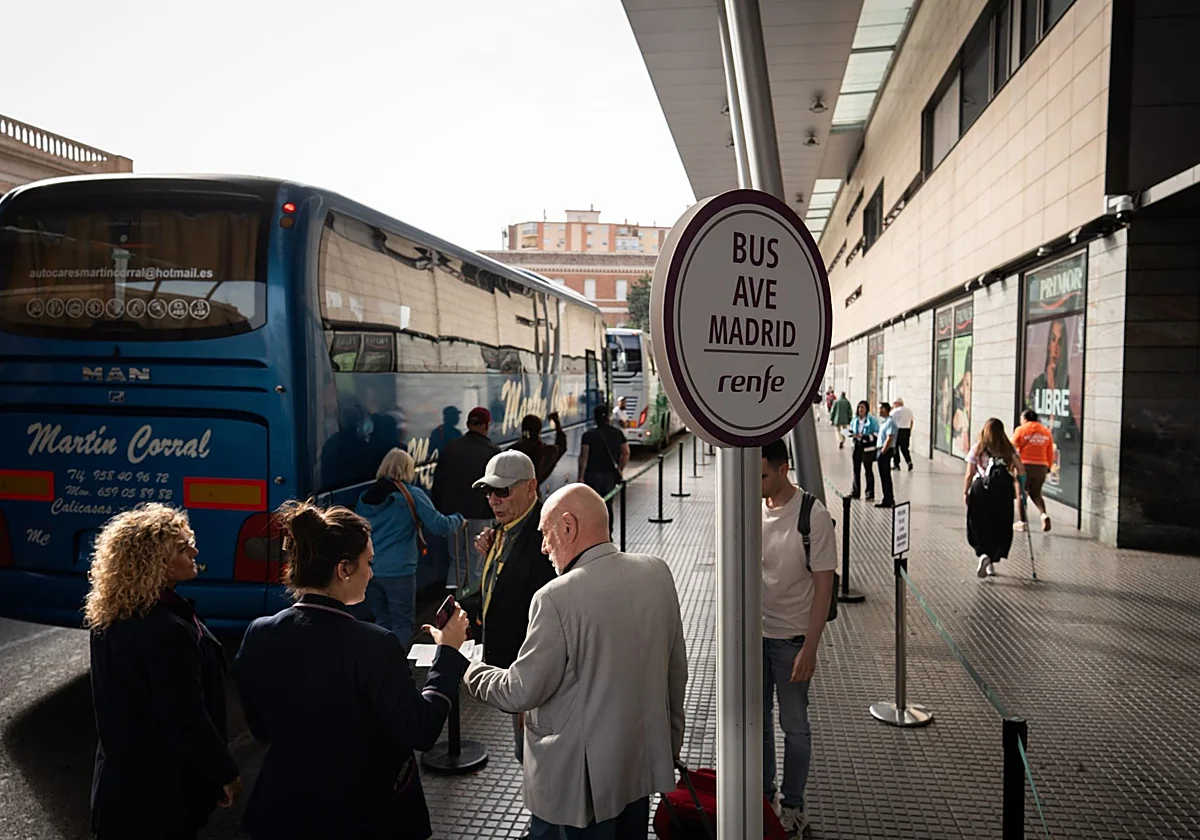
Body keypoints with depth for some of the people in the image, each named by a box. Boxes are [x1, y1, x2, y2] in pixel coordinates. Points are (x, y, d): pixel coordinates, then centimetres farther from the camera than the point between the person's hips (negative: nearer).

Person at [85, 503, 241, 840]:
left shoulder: (106, 617, -4)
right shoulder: (170, 631, -32)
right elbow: (187, 720, -26)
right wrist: (225, 774, -12)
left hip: (121, 775, 8)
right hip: (164, 788, -8)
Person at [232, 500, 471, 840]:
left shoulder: (259, 636, -10)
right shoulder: (374, 646, -25)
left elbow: (262, 730, 2)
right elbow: (421, 731, -20)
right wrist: (448, 651, -12)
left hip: (287, 811, 4)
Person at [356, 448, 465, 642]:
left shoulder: (365, 497, 6)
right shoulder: (413, 495, -7)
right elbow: (439, 526, -12)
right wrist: (458, 519, 7)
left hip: (369, 571, 5)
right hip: (399, 571, -5)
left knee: (382, 622, 17)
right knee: (403, 624, 6)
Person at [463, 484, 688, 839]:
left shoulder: (557, 598, -24)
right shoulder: (657, 572, -5)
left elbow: (522, 691, -16)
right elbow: (676, 669, 5)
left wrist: (470, 673, 3)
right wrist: (671, 741, 18)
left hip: (584, 777, -6)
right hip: (644, 763, 7)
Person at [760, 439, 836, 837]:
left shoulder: (813, 516, -17)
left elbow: (823, 586, -13)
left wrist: (809, 648, -15)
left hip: (791, 636, -4)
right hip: (752, 632, 4)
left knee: (794, 726, 11)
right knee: (756, 721, 17)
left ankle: (792, 806, 30)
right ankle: (763, 796, 35)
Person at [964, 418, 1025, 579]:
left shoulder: (977, 449, 0)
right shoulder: (1009, 449, 5)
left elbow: (969, 475, -3)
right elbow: (1021, 470, -1)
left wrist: (965, 492, 5)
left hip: (981, 490, -1)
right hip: (1003, 491, 2)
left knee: (978, 527, 8)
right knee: (1001, 527, 13)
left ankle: (983, 554, -14)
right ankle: (992, 561, 15)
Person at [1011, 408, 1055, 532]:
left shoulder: (1021, 430, -4)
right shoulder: (1046, 432, 8)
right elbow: (1050, 453, 11)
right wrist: (1048, 468, 19)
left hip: (1024, 465, -4)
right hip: (1041, 466, 4)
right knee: (1036, 494, 18)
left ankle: (1023, 522, 9)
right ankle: (1044, 514, -6)